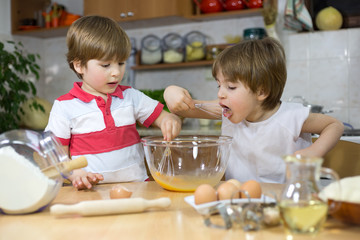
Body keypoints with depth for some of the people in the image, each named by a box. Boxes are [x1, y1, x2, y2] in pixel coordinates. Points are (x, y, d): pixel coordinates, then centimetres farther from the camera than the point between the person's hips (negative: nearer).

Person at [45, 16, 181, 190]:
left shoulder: (131, 97, 10)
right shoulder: (65, 106, 0)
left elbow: (163, 118, 12)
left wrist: (170, 121, -12)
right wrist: (76, 174, -18)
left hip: (137, 186, 2)